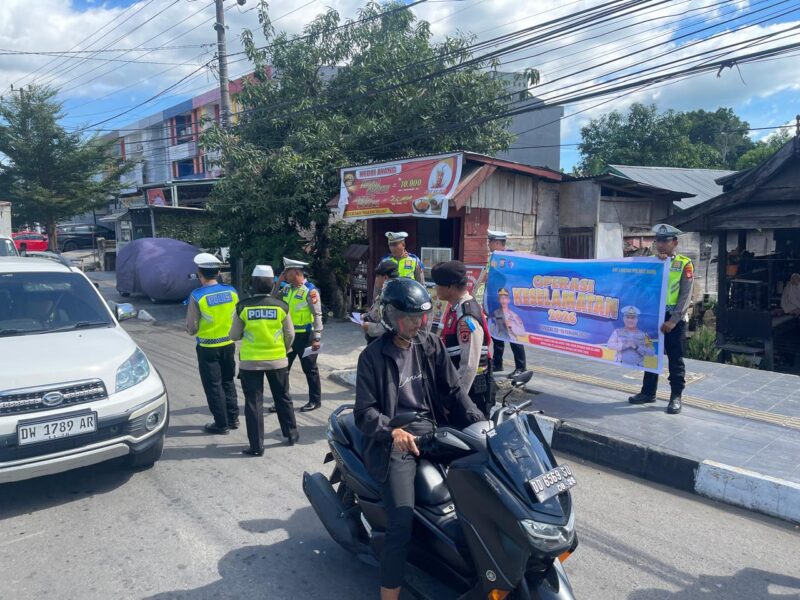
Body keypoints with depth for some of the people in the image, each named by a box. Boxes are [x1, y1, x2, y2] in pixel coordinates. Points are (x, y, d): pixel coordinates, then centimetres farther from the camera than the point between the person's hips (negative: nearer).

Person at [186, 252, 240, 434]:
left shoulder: (197, 296, -17)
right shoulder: (231, 291, -5)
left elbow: (191, 329, -11)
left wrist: (194, 330, 10)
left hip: (208, 347, -4)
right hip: (229, 344, 4)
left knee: (213, 386, 8)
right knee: (228, 382, 19)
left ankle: (221, 424, 14)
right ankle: (233, 418, 26)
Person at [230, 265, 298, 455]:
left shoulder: (243, 307, -9)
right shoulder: (281, 306, -7)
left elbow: (234, 335, -2)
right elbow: (290, 334, 1)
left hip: (250, 362, -1)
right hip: (277, 360, 2)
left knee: (253, 402, 7)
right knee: (283, 398, 18)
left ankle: (257, 446, 10)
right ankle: (291, 434, 31)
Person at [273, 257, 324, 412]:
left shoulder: (310, 290, -15)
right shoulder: (287, 288, 7)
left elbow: (317, 315, -17)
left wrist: (317, 338, -21)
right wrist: (278, 282, 1)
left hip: (304, 336, -7)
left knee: (309, 369, 6)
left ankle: (315, 400, 20)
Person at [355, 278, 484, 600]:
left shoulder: (431, 344, 8)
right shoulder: (373, 356, -3)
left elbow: (452, 391, 9)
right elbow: (365, 412, -8)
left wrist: (480, 423, -4)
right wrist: (392, 430, -27)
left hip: (432, 429, 5)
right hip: (396, 440, -4)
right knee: (402, 524, -17)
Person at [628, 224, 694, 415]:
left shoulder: (684, 264, -4)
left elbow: (685, 296, -9)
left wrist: (673, 320, -17)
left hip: (674, 318, -4)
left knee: (675, 359, 4)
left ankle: (676, 397, 13)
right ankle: (648, 392, 23)